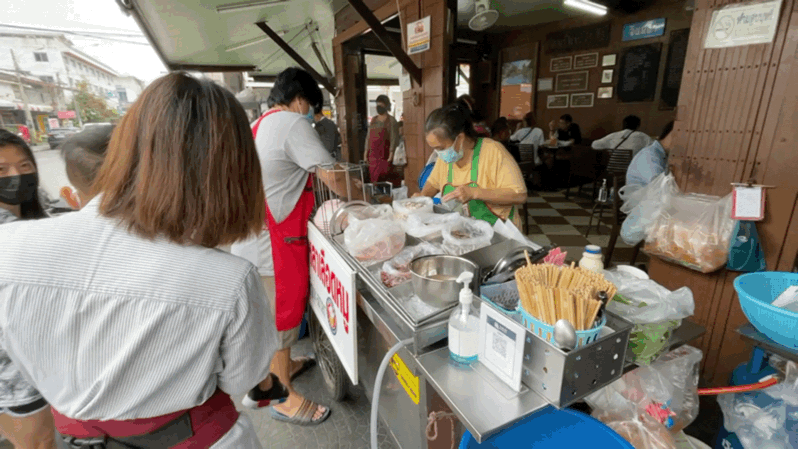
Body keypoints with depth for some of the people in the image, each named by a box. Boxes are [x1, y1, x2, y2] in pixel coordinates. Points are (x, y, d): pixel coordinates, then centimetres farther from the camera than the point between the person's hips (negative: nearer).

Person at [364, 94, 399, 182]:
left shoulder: (391, 120, -1)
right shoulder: (373, 120, 17)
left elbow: (394, 138, -8)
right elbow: (368, 137, 18)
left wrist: (391, 153, -16)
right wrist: (366, 152, 12)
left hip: (384, 154, -5)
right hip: (373, 154, 5)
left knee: (383, 178, -11)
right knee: (373, 178, 2)